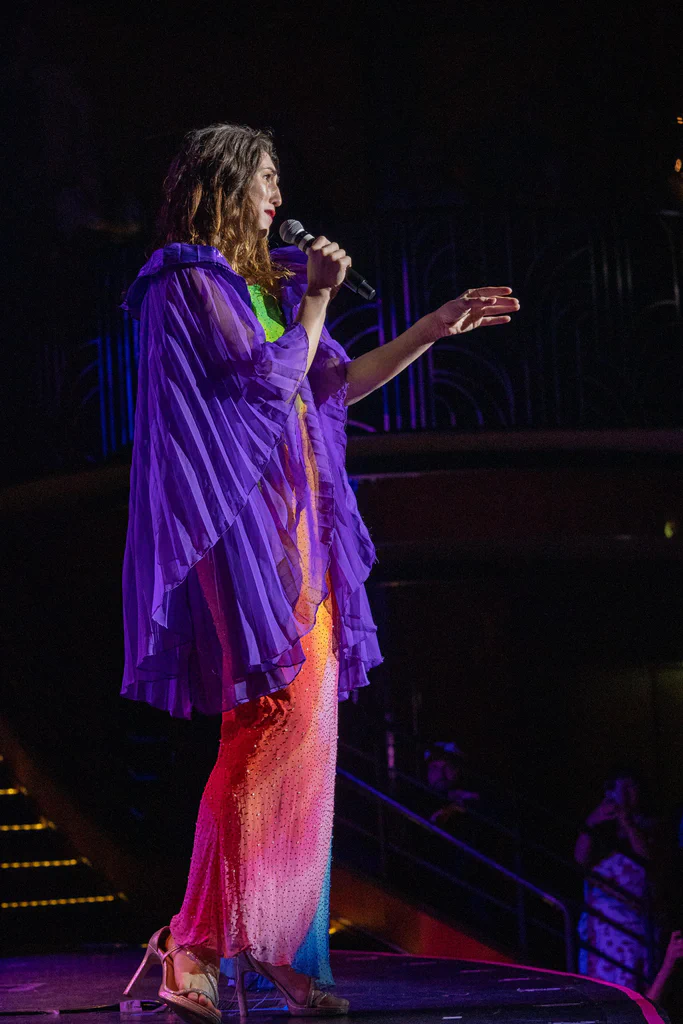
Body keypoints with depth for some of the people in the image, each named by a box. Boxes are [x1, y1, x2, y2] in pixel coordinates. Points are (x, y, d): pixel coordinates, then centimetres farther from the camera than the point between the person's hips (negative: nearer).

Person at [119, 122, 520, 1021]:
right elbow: (272, 377, -13)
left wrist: (438, 328, 21)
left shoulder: (261, 282, 19)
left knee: (298, 728, 4)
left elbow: (336, 382, 24)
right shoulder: (189, 281, -6)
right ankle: (199, 942, -12)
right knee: (275, 719, -16)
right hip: (239, 523, -9)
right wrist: (316, 300, 0)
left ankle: (273, 948, 8)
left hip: (292, 527, 9)